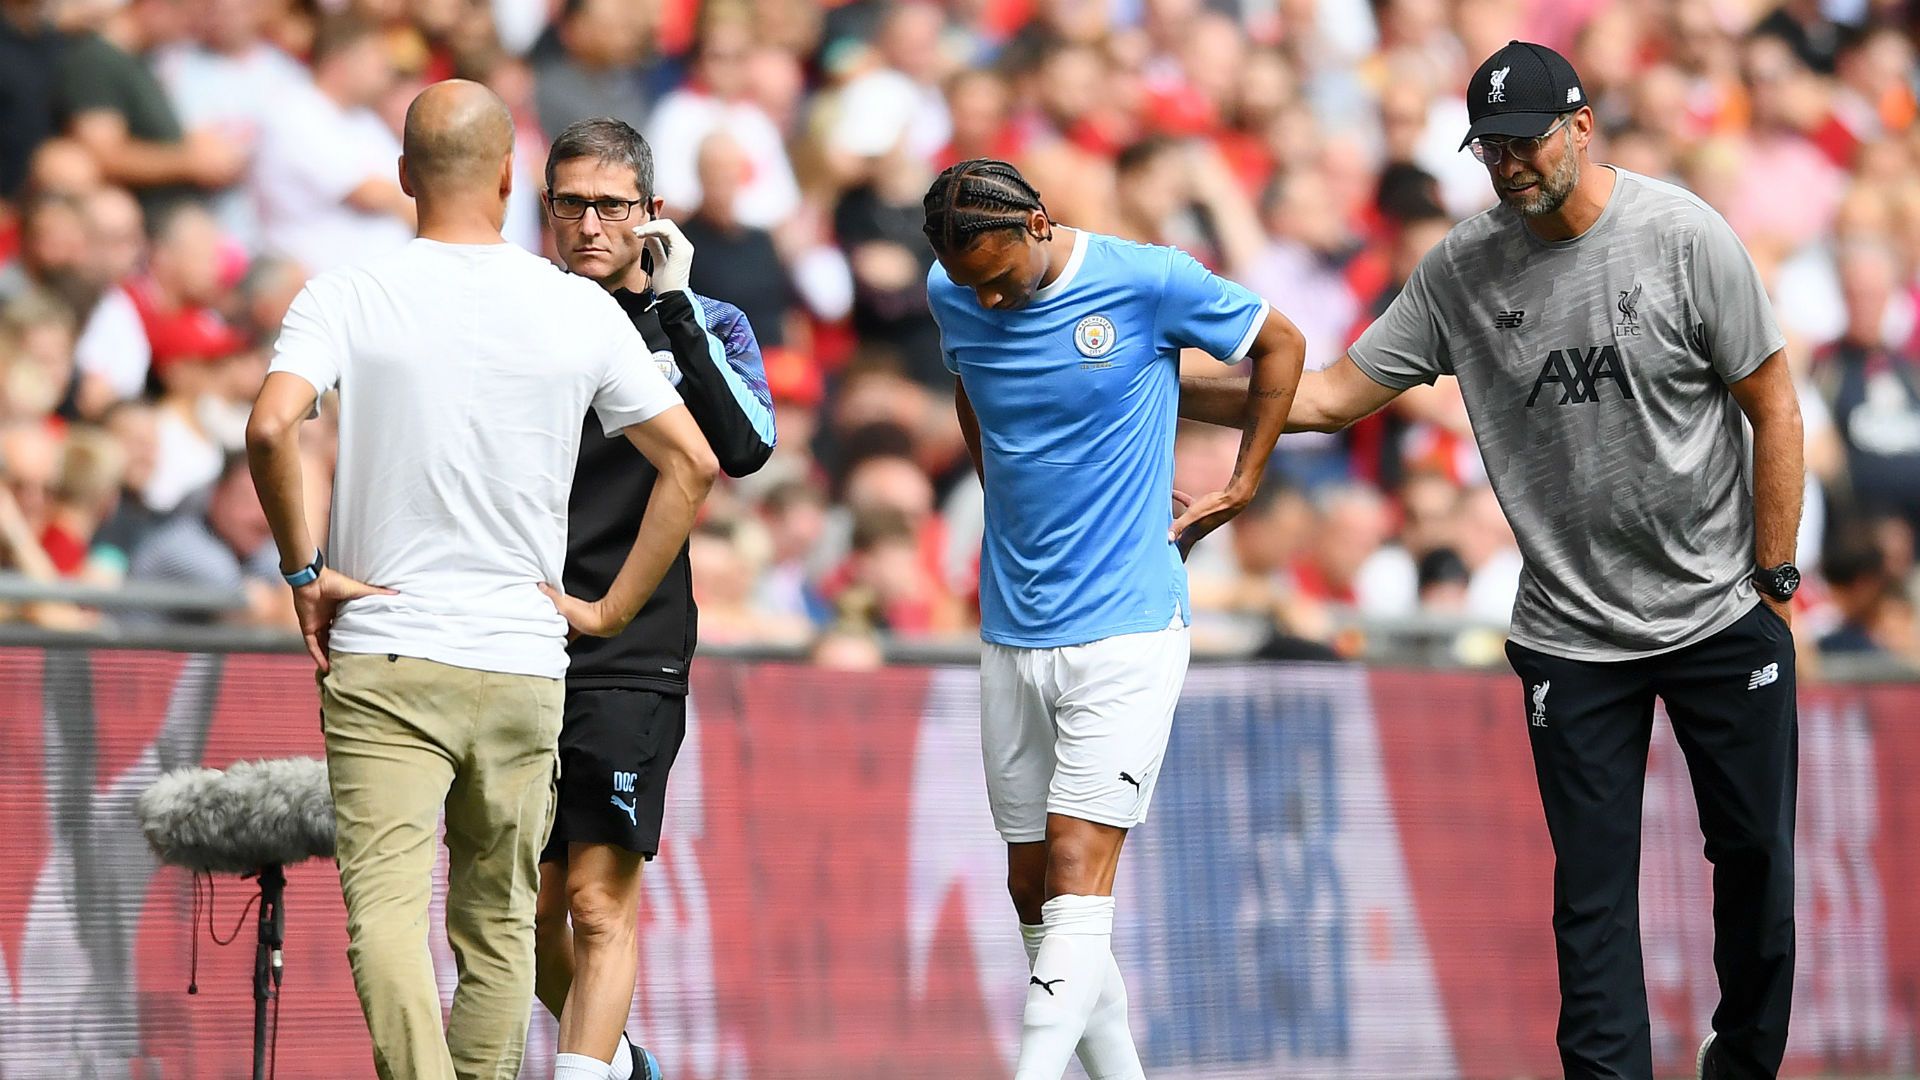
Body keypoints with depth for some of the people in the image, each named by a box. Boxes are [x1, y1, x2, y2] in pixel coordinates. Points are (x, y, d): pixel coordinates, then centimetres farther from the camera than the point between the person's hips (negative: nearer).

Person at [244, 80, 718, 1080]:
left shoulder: (346, 297, -3)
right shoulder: (580, 311, 3)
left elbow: (270, 427, -20)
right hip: (523, 664, 2)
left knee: (386, 911, -10)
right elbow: (692, 463, 4)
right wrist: (610, 610, 10)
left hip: (381, 658, -2)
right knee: (497, 924, 14)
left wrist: (301, 567, -7)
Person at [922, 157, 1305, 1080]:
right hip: (1011, 630, 5)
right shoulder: (952, 297, 2)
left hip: (1126, 627, -5)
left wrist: (1243, 485, 6)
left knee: (1078, 866, -16)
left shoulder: (1146, 283, -11)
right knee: (1032, 887, 6)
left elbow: (1280, 344, 5)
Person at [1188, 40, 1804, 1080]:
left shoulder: (1684, 236, -10)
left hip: (1723, 616, -2)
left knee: (1756, 856, 7)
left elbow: (1773, 408, -3)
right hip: (1572, 636, 2)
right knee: (1593, 889, 0)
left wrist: (1774, 577, -4)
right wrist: (1171, 390, -9)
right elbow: (1335, 393, 1)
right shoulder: (1463, 269, -1)